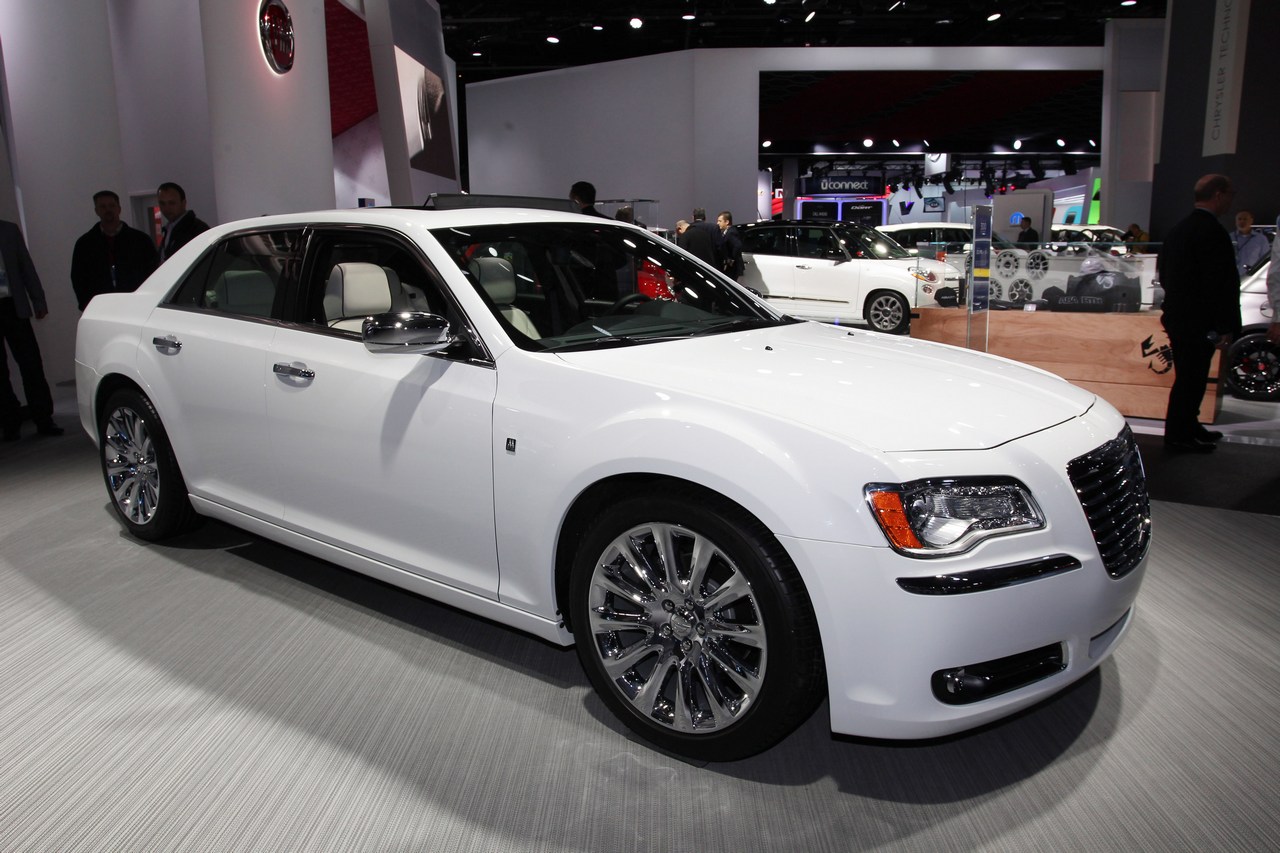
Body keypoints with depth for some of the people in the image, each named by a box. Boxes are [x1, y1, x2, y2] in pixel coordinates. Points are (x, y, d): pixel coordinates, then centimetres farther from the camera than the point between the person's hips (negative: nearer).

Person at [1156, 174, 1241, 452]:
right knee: (1191, 378, -1)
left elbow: (1164, 274, 18)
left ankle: (1188, 426, 30)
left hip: (1177, 317, 10)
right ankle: (1179, 435, 6)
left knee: (1189, 376, 19)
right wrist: (1225, 326, -17)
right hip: (1199, 322, -10)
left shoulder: (1178, 230, 11)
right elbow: (1221, 284, -20)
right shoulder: (1212, 232, -18)